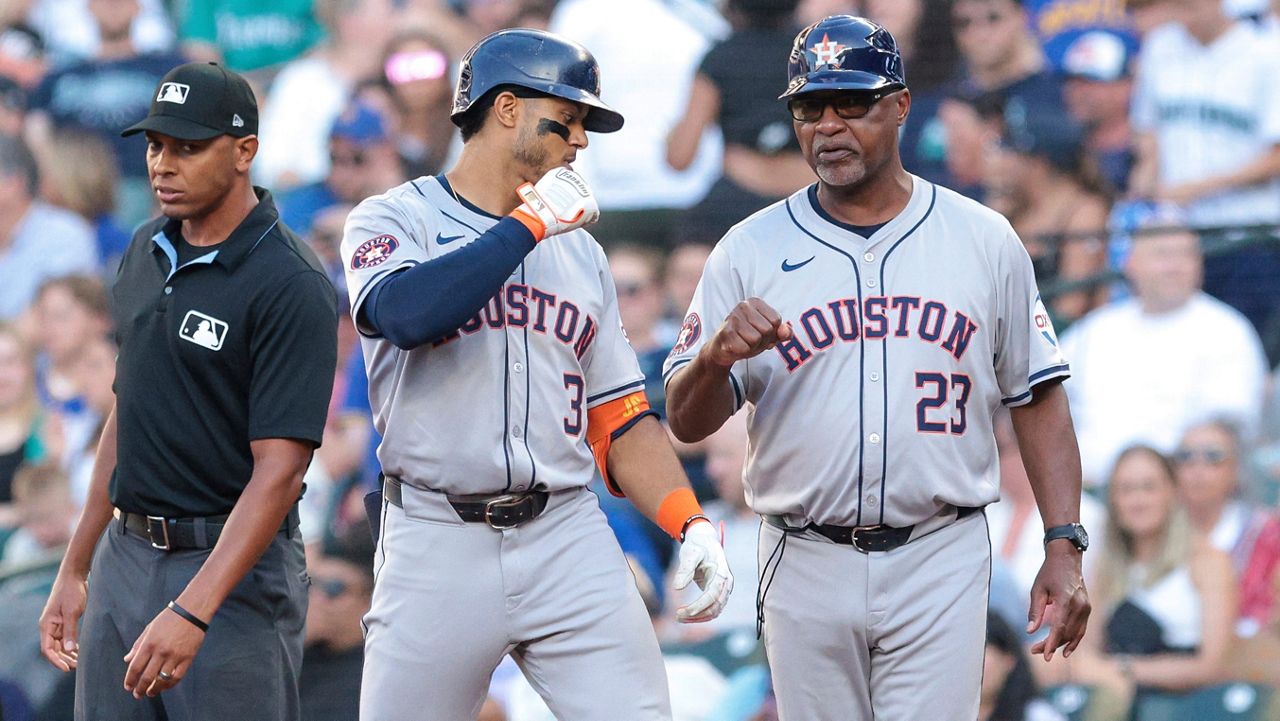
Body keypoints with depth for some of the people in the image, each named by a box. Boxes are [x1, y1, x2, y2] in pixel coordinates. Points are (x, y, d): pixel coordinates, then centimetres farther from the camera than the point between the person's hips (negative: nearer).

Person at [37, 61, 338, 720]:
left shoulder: (290, 287, -15)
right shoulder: (147, 253, 9)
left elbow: (278, 469, -20)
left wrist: (192, 612, -28)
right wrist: (74, 571, 17)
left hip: (234, 567, -7)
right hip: (124, 560, 7)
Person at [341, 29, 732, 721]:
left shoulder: (579, 252, 19)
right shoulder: (396, 219, 2)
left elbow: (621, 419, 17)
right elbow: (405, 314, -22)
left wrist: (689, 523, 0)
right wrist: (531, 222, -12)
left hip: (569, 540, 4)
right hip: (438, 550, -4)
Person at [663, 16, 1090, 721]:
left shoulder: (984, 240, 5)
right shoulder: (749, 251, 4)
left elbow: (1036, 398, 7)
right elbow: (685, 421, 2)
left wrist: (1064, 549, -3)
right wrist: (717, 355, -21)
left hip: (941, 564, -1)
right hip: (806, 569, 1)